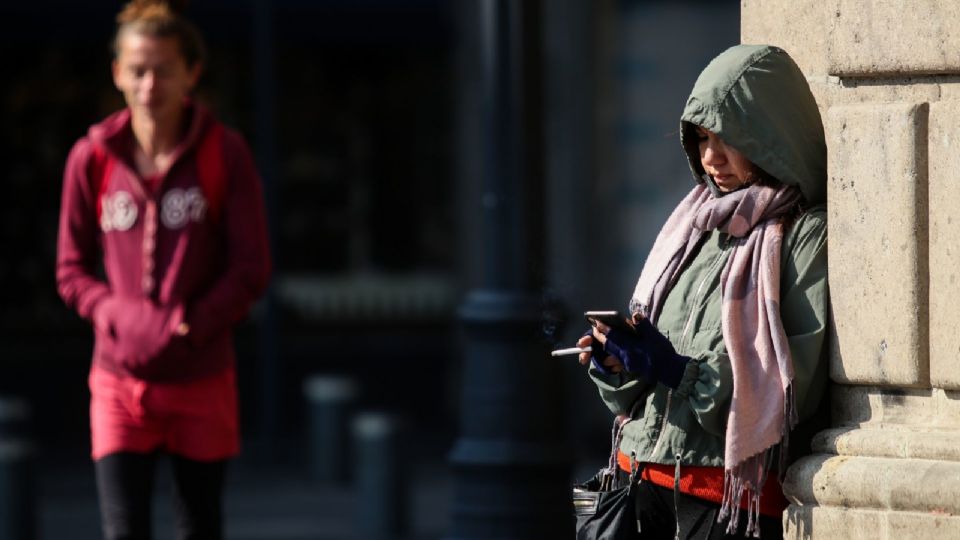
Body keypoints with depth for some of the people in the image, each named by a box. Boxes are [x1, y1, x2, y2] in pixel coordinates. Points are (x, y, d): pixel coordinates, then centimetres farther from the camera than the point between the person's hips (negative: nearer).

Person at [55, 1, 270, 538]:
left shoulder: (225, 153, -5)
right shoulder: (93, 157, -2)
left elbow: (252, 267, -5)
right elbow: (72, 271, 4)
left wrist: (189, 326, -18)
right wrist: (121, 315, -14)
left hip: (202, 379, 0)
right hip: (120, 381, 0)